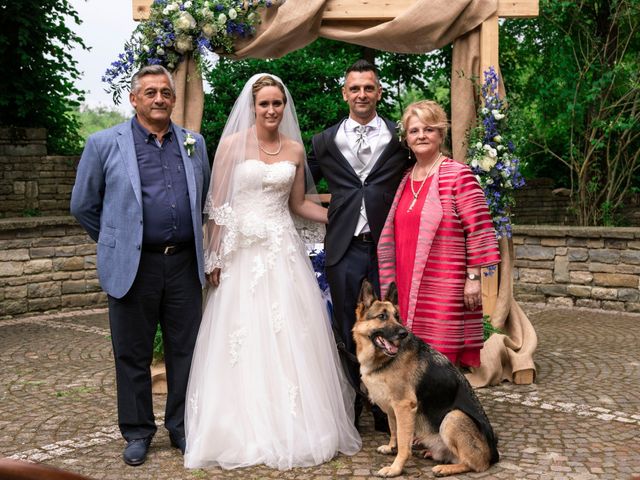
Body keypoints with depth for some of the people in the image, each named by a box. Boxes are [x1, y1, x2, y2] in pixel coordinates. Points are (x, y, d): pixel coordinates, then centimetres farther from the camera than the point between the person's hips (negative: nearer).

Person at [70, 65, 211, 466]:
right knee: (133, 355, 7)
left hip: (184, 264, 3)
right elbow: (83, 205, 6)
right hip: (133, 267, -2)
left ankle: (182, 426, 26)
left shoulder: (194, 143, 9)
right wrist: (116, 240, 12)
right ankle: (138, 432, 23)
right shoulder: (105, 144, -1)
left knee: (185, 350, 10)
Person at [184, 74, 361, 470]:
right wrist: (214, 259, -7)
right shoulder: (232, 144, -2)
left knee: (291, 337, 4)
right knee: (244, 340, 1)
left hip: (285, 251, 3)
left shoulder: (295, 148, 9)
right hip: (242, 254, -3)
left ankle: (295, 427, 17)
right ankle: (247, 431, 13)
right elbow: (217, 206, -2)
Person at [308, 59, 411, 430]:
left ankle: (386, 412, 19)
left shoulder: (400, 138, 5)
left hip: (387, 247, -1)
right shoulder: (325, 141, 9)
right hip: (344, 249, 1)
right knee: (348, 333, 8)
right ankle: (348, 410, 21)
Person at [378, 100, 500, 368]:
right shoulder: (405, 180, 15)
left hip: (445, 288, -6)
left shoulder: (458, 175, -6)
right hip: (408, 286, 6)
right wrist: (393, 284, 22)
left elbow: (478, 230, -9)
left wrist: (474, 277, -12)